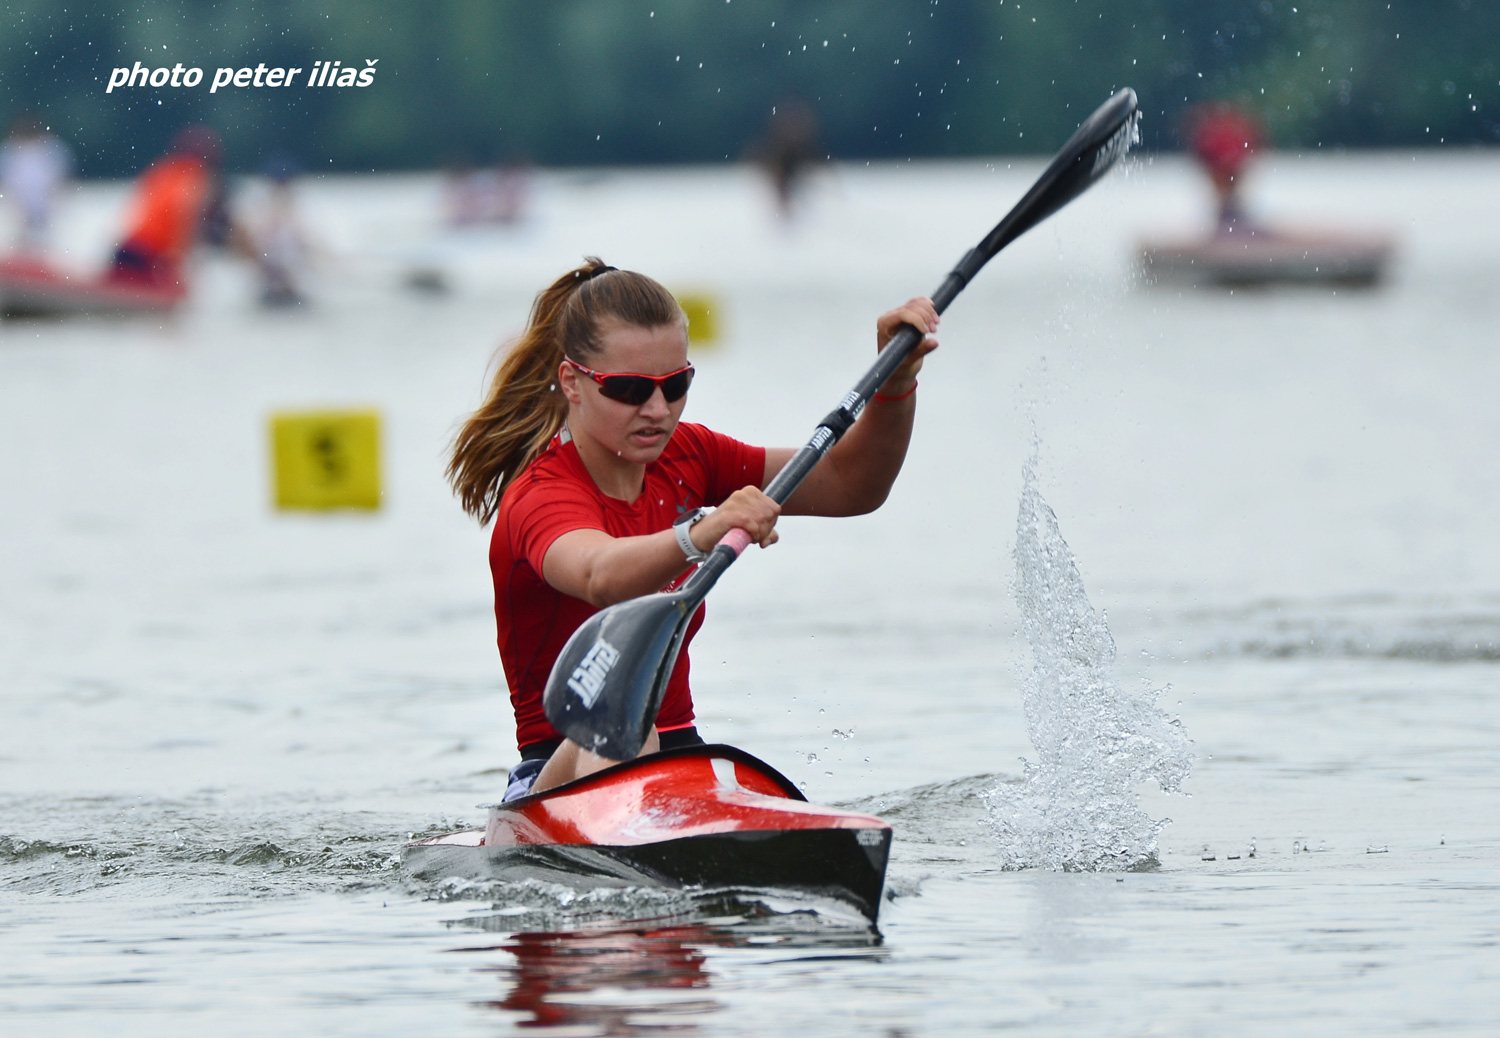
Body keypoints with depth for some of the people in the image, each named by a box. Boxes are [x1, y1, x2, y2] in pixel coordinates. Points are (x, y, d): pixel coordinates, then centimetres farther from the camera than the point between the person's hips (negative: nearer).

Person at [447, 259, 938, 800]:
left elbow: (851, 486, 7)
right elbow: (600, 577, -44)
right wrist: (700, 536, -63)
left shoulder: (684, 460, 5)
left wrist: (896, 383, -11)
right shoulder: (539, 497, -19)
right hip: (566, 771, -6)